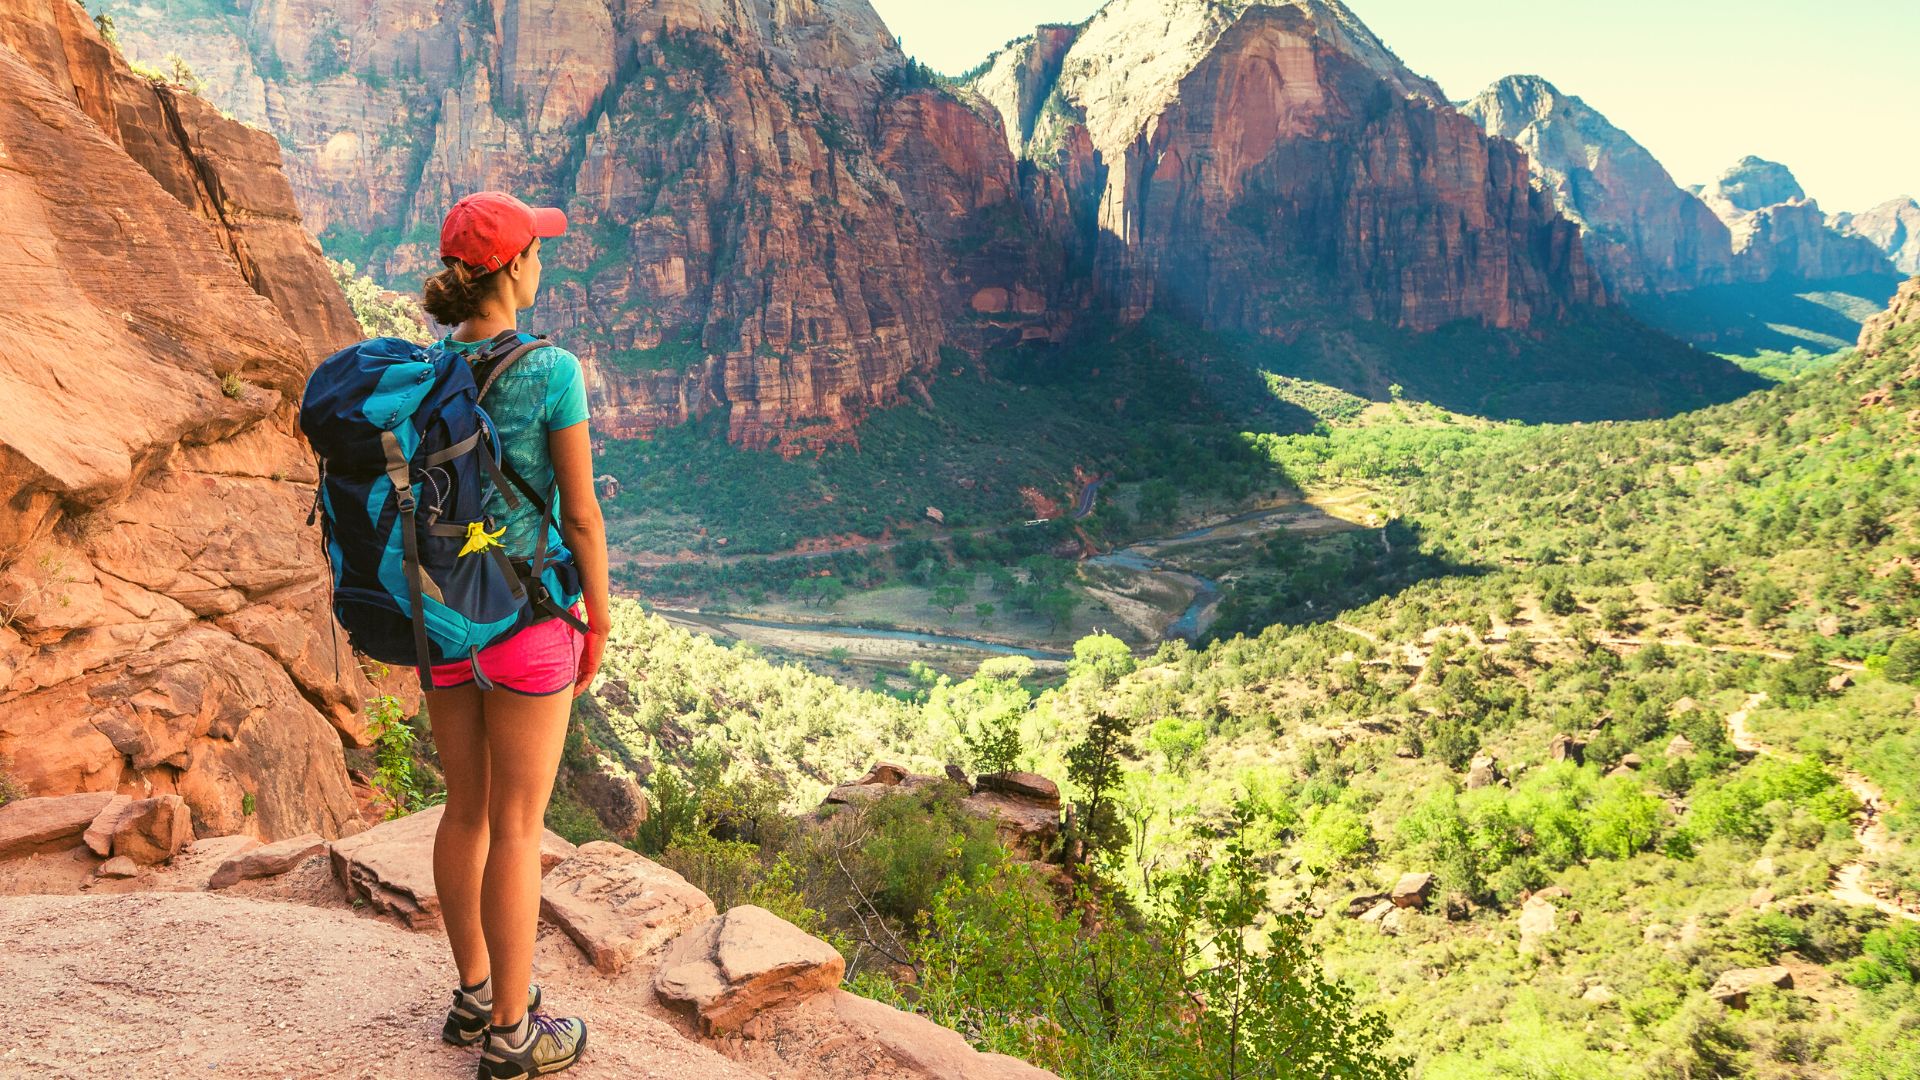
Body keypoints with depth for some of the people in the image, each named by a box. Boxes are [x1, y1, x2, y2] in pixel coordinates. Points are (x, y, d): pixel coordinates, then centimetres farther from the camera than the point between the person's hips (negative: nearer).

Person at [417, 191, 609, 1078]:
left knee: (468, 809, 20)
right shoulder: (552, 371, -18)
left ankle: (476, 993, 36)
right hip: (527, 616, -6)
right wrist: (600, 621, -1)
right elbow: (581, 512, -14)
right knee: (518, 827, 6)